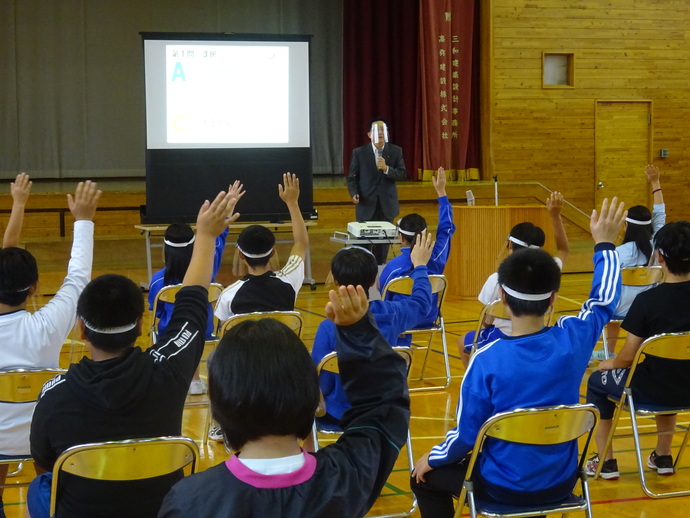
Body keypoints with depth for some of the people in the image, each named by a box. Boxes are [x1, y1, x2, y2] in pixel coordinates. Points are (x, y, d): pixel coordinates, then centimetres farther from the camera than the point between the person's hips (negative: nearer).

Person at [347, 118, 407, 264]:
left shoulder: (396, 151, 4)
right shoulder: (359, 152, 1)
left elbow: (402, 174, -3)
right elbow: (352, 177, 2)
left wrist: (386, 168, -20)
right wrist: (354, 193, -15)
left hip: (387, 205, 1)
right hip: (366, 205, -1)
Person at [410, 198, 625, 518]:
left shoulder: (487, 360, -25)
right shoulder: (572, 340, -15)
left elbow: (468, 433, -16)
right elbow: (603, 302, 7)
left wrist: (432, 458, 3)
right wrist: (604, 244, 18)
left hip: (506, 488, -5)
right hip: (560, 484, 5)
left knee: (426, 478, 21)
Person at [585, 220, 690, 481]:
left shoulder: (648, 300, -21)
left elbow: (628, 356, -13)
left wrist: (611, 363, 10)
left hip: (653, 391, -4)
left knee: (597, 381, 24)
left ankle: (606, 461, 24)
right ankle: (663, 457, 38)